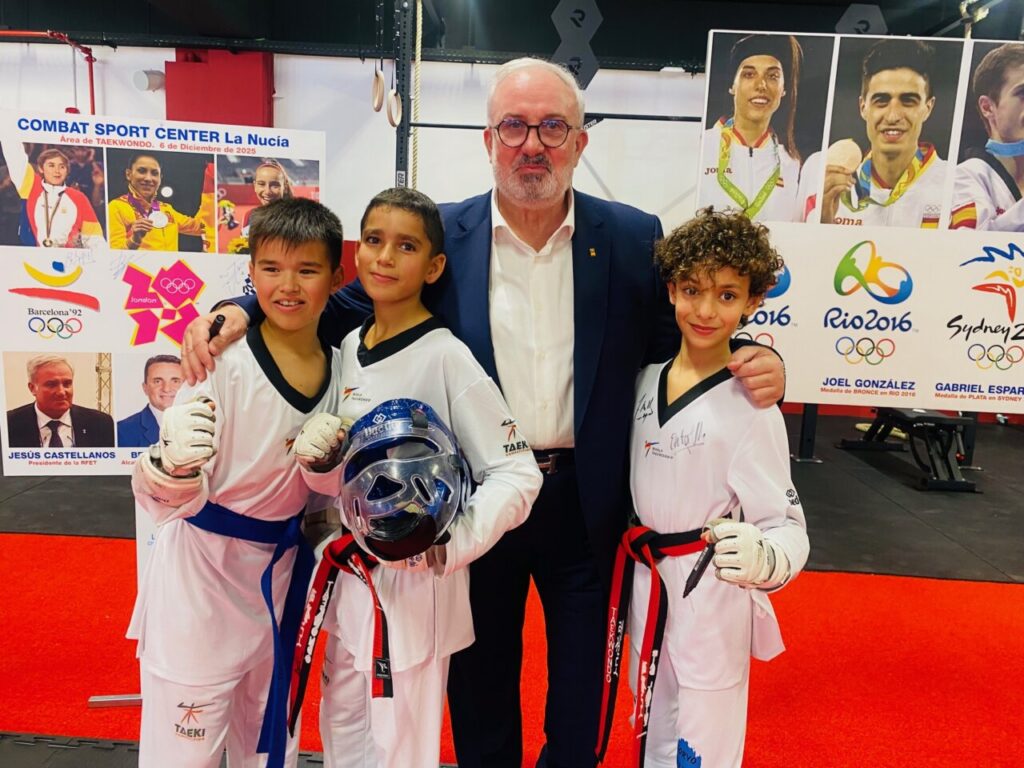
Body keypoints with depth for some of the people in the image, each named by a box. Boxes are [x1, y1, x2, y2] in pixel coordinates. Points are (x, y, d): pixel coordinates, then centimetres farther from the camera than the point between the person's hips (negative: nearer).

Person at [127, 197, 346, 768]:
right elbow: (173, 501, -20)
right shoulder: (224, 364, -20)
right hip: (202, 579, -5)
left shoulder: (340, 368, -4)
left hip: (283, 580, 5)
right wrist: (172, 465, -41)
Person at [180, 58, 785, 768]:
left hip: (586, 500, 1)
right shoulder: (441, 236, -5)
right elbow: (345, 305, -1)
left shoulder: (633, 238, -5)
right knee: (481, 672, 22)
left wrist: (757, 362, -19)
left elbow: (677, 345, 1)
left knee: (580, 678, 21)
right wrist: (239, 311, -16)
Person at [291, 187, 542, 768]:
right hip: (349, 576, 7)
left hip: (415, 583, -6)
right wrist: (317, 454, -7)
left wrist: (449, 543, -30)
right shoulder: (348, 348, 4)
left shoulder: (447, 357, -17)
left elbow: (517, 475, -17)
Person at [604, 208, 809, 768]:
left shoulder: (749, 408, -18)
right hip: (646, 588, 6)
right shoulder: (647, 379, 0)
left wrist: (761, 557, -38)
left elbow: (786, 524, -19)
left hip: (709, 602, -6)